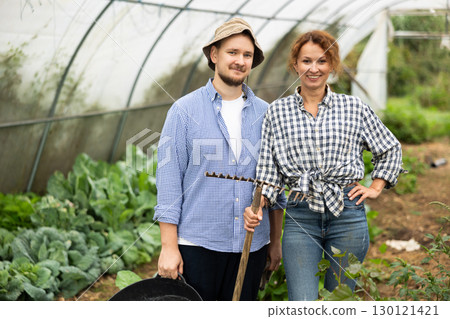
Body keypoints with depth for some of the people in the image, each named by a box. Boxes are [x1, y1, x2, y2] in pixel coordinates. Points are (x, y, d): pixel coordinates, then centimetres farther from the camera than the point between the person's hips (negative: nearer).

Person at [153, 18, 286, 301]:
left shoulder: (265, 114, 7)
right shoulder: (186, 110, -3)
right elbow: (169, 179, -5)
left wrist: (276, 240, 11)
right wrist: (169, 246, -10)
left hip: (251, 244, 3)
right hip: (198, 244, -3)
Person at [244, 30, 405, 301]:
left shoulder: (354, 108, 6)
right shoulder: (278, 111, 5)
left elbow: (391, 149, 19)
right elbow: (268, 169, 3)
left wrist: (376, 187, 10)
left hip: (347, 214, 1)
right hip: (301, 217, 0)